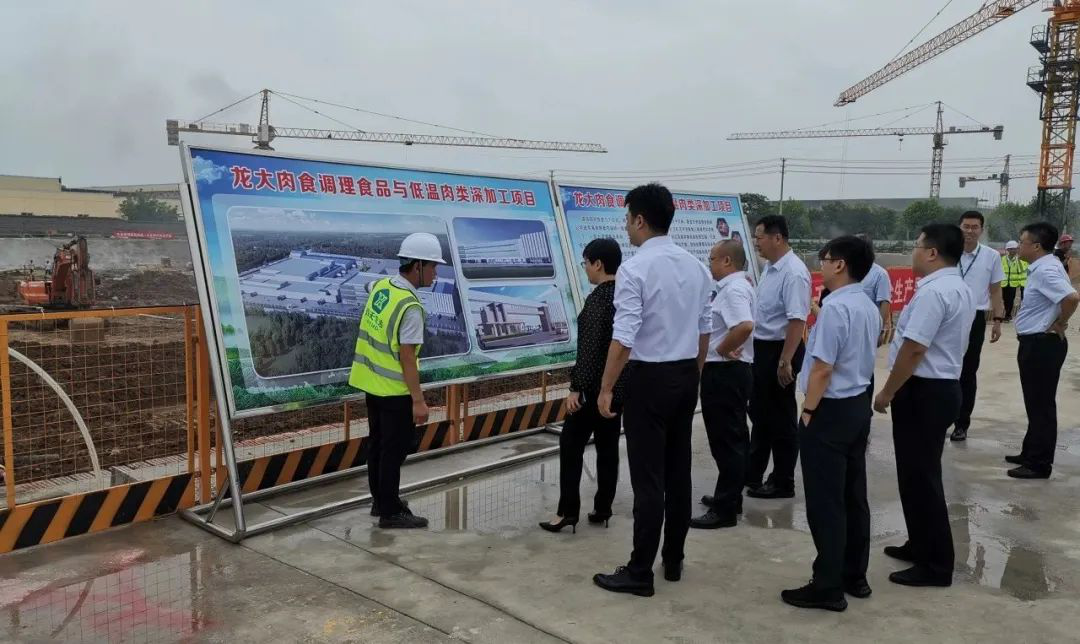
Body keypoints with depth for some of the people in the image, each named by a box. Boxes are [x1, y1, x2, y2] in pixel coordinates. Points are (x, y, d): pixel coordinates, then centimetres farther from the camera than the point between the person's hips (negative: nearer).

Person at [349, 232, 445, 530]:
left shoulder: (380, 286, 1)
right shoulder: (410, 307, -24)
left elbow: (368, 287, 26)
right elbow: (407, 357, -24)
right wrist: (419, 401, -20)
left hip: (371, 382, 9)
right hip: (395, 390, -9)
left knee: (378, 444, 19)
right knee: (395, 449, 2)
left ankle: (380, 500, 32)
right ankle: (390, 512, 11)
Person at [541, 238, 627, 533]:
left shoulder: (598, 298, -18)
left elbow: (590, 349, -22)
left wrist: (576, 387, -20)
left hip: (596, 385, -8)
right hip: (621, 384, 8)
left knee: (571, 444, 1)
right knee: (608, 447, 12)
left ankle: (568, 511, 1)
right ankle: (602, 509, 18)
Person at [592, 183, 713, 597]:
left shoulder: (634, 269, -15)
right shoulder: (696, 267, 7)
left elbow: (624, 337, -20)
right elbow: (704, 330, 11)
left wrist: (606, 388, -12)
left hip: (650, 377, -7)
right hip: (686, 375, 7)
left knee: (648, 478, -1)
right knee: (678, 471, 15)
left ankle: (640, 573, 9)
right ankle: (673, 561, 27)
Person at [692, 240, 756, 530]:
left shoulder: (733, 290, -19)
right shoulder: (739, 286, 14)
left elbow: (745, 325, -36)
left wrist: (721, 349, -22)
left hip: (724, 373, -11)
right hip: (732, 371, 11)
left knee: (725, 441, -5)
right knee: (733, 438, 17)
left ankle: (725, 509, 1)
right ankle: (730, 497, 29)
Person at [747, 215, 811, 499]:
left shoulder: (793, 272, -21)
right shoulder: (769, 268, 8)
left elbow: (797, 320, -25)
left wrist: (785, 361, -26)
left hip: (780, 350, -9)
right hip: (762, 348, 9)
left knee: (780, 418, 4)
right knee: (759, 413, 18)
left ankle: (783, 482, 18)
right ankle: (752, 474, 31)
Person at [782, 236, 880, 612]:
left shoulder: (835, 307, -20)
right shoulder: (869, 308, 10)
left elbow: (823, 368, -22)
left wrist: (808, 411, -13)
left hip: (830, 410, -10)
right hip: (858, 405, 10)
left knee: (826, 501, -1)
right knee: (853, 496, 16)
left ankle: (828, 587, 7)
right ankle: (855, 576, 27)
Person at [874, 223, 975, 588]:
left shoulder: (933, 292, -21)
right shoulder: (960, 289, 12)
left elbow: (914, 350, -25)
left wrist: (886, 394, -14)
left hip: (923, 392, -10)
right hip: (942, 387, 10)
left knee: (919, 477, -1)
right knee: (921, 473, 20)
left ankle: (936, 565, 9)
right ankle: (922, 547, 33)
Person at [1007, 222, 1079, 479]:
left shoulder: (1045, 270, -21)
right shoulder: (1044, 267, 11)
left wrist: (1059, 325, -20)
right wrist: (1057, 323, 12)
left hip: (1042, 344, -11)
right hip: (1036, 343, 11)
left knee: (1041, 405, -2)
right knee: (1036, 403, 18)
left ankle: (1039, 464, 6)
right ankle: (1031, 454, 29)